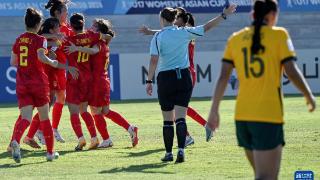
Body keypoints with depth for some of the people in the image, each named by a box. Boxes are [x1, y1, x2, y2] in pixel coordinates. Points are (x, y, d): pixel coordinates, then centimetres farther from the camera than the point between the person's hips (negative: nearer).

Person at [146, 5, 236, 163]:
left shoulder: (158, 37, -6)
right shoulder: (184, 33, 1)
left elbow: (153, 60, -12)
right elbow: (207, 27, 7)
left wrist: (149, 81, -7)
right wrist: (224, 15, 14)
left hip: (165, 79, -2)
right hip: (183, 77, 2)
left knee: (167, 120, 8)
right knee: (180, 118, -1)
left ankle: (168, 153, 12)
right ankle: (181, 150, -17)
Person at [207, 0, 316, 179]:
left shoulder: (235, 39, 9)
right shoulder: (279, 35, -2)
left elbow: (223, 77, 4)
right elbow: (292, 72, -6)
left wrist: (214, 110, 6)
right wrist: (310, 96, 9)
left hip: (242, 117, 5)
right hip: (269, 117, -5)